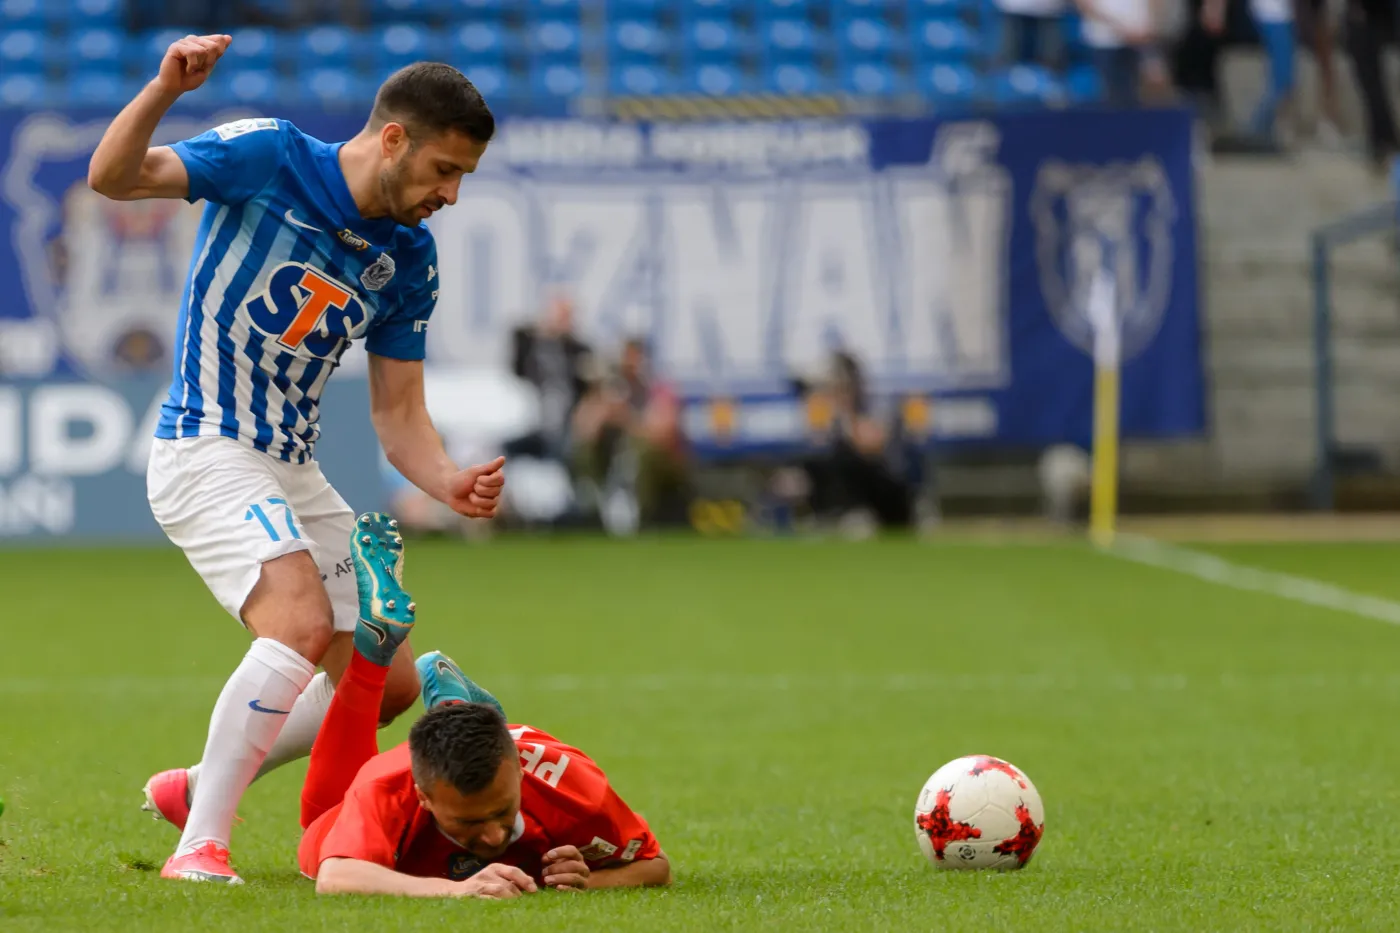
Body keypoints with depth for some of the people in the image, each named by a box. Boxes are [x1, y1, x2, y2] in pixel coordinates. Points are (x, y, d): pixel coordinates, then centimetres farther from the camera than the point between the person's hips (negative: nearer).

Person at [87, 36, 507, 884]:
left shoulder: (411, 261, 5)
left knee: (387, 684, 9)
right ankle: (200, 844, -21)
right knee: (302, 625, -28)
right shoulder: (267, 157, -11)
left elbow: (399, 414, 8)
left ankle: (200, 788, 25)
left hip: (294, 472, 8)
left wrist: (452, 485, -12)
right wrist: (167, 89, -39)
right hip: (205, 454, -8)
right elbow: (113, 176, -21)